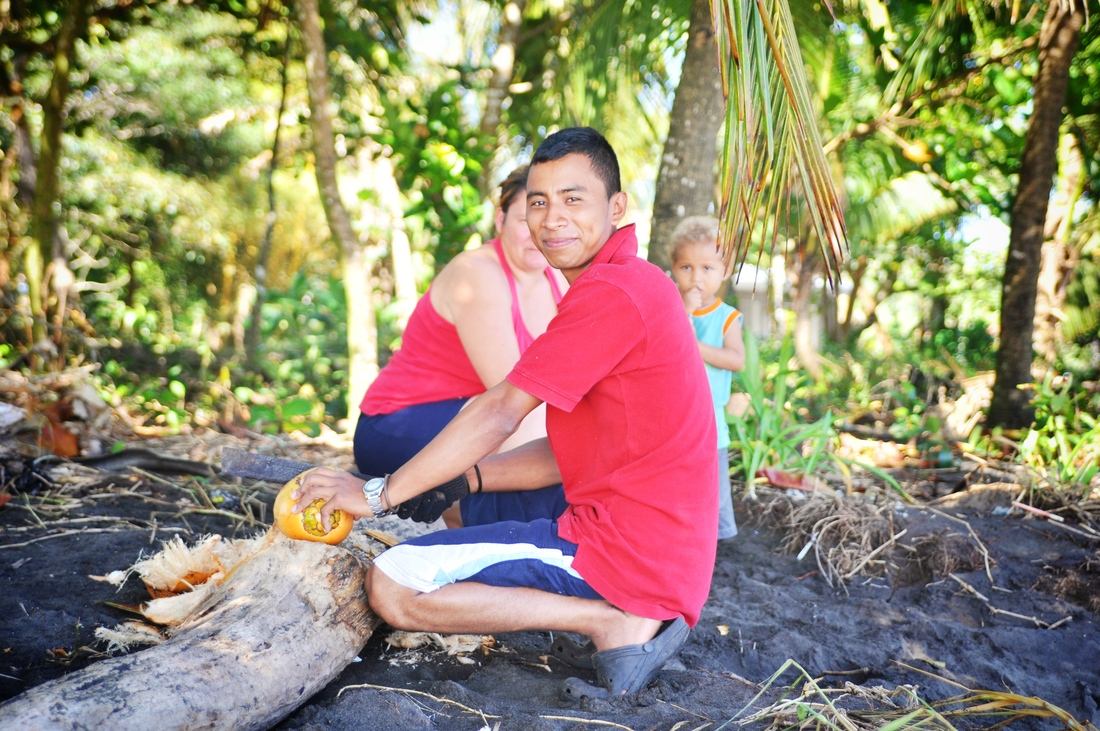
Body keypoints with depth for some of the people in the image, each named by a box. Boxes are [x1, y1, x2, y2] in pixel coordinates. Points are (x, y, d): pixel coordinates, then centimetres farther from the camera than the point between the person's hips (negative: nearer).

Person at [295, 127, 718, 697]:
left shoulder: (614, 292, -17)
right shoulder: (637, 286, 17)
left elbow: (499, 414, -17)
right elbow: (574, 454, 16)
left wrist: (378, 494, -10)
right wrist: (466, 478, 8)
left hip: (624, 551, -11)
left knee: (391, 585, -12)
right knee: (462, 518, 31)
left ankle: (615, 624, -11)